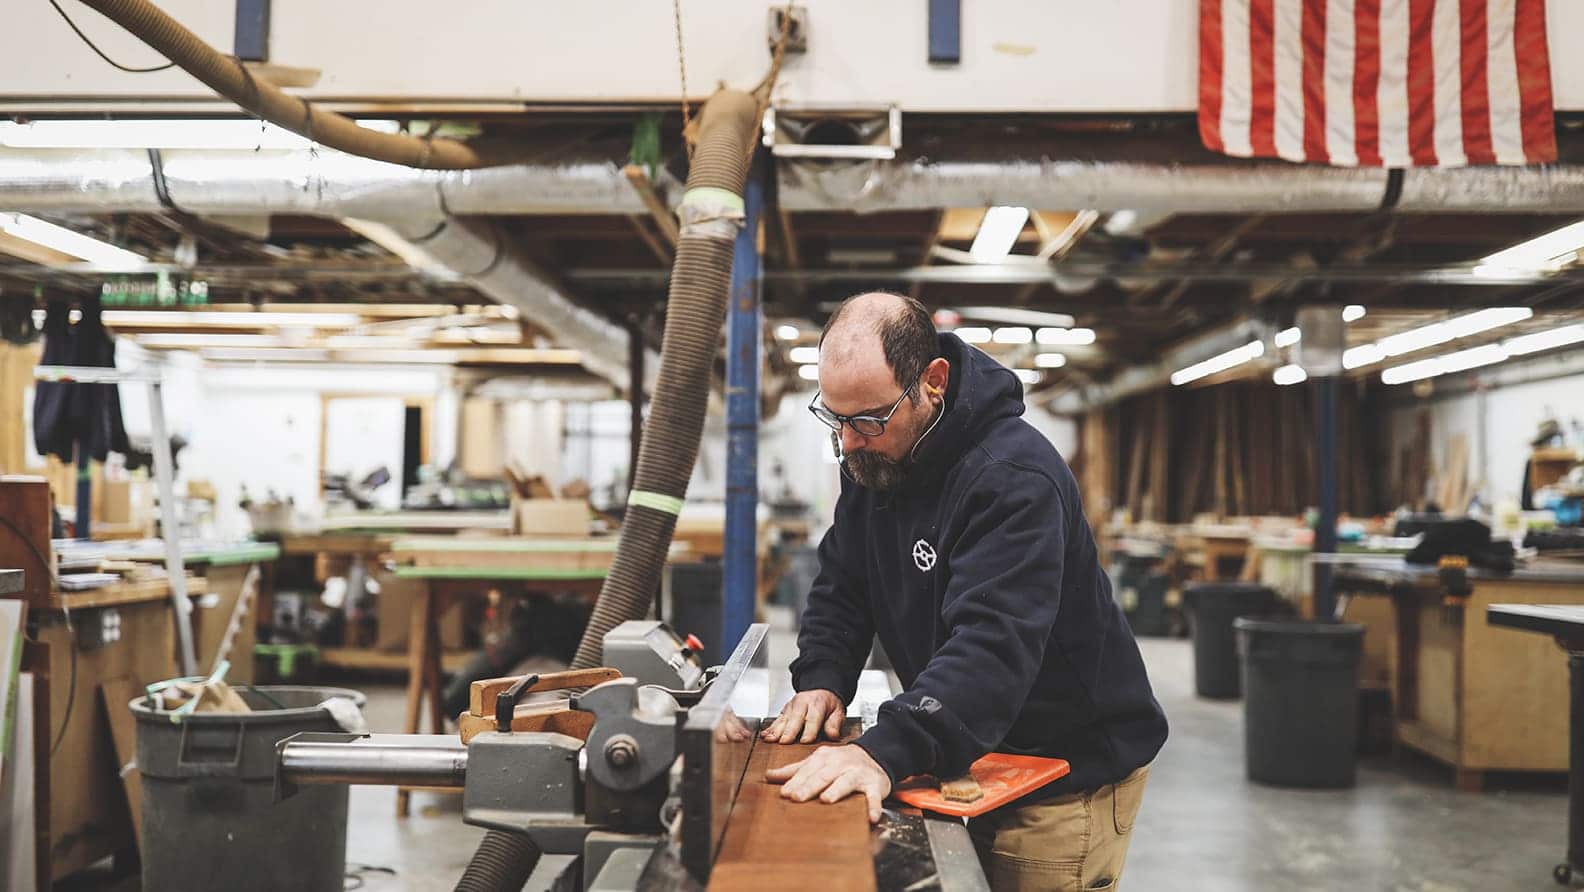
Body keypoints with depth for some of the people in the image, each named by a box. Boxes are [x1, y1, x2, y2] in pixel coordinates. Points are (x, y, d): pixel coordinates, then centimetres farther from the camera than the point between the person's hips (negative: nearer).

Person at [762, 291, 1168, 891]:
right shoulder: (873, 457, 0)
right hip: (981, 754, 8)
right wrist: (822, 679, -13)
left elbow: (994, 643, -39)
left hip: (1073, 769, -7)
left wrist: (887, 751, -51)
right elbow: (842, 586, 6)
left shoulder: (1013, 477, -28)